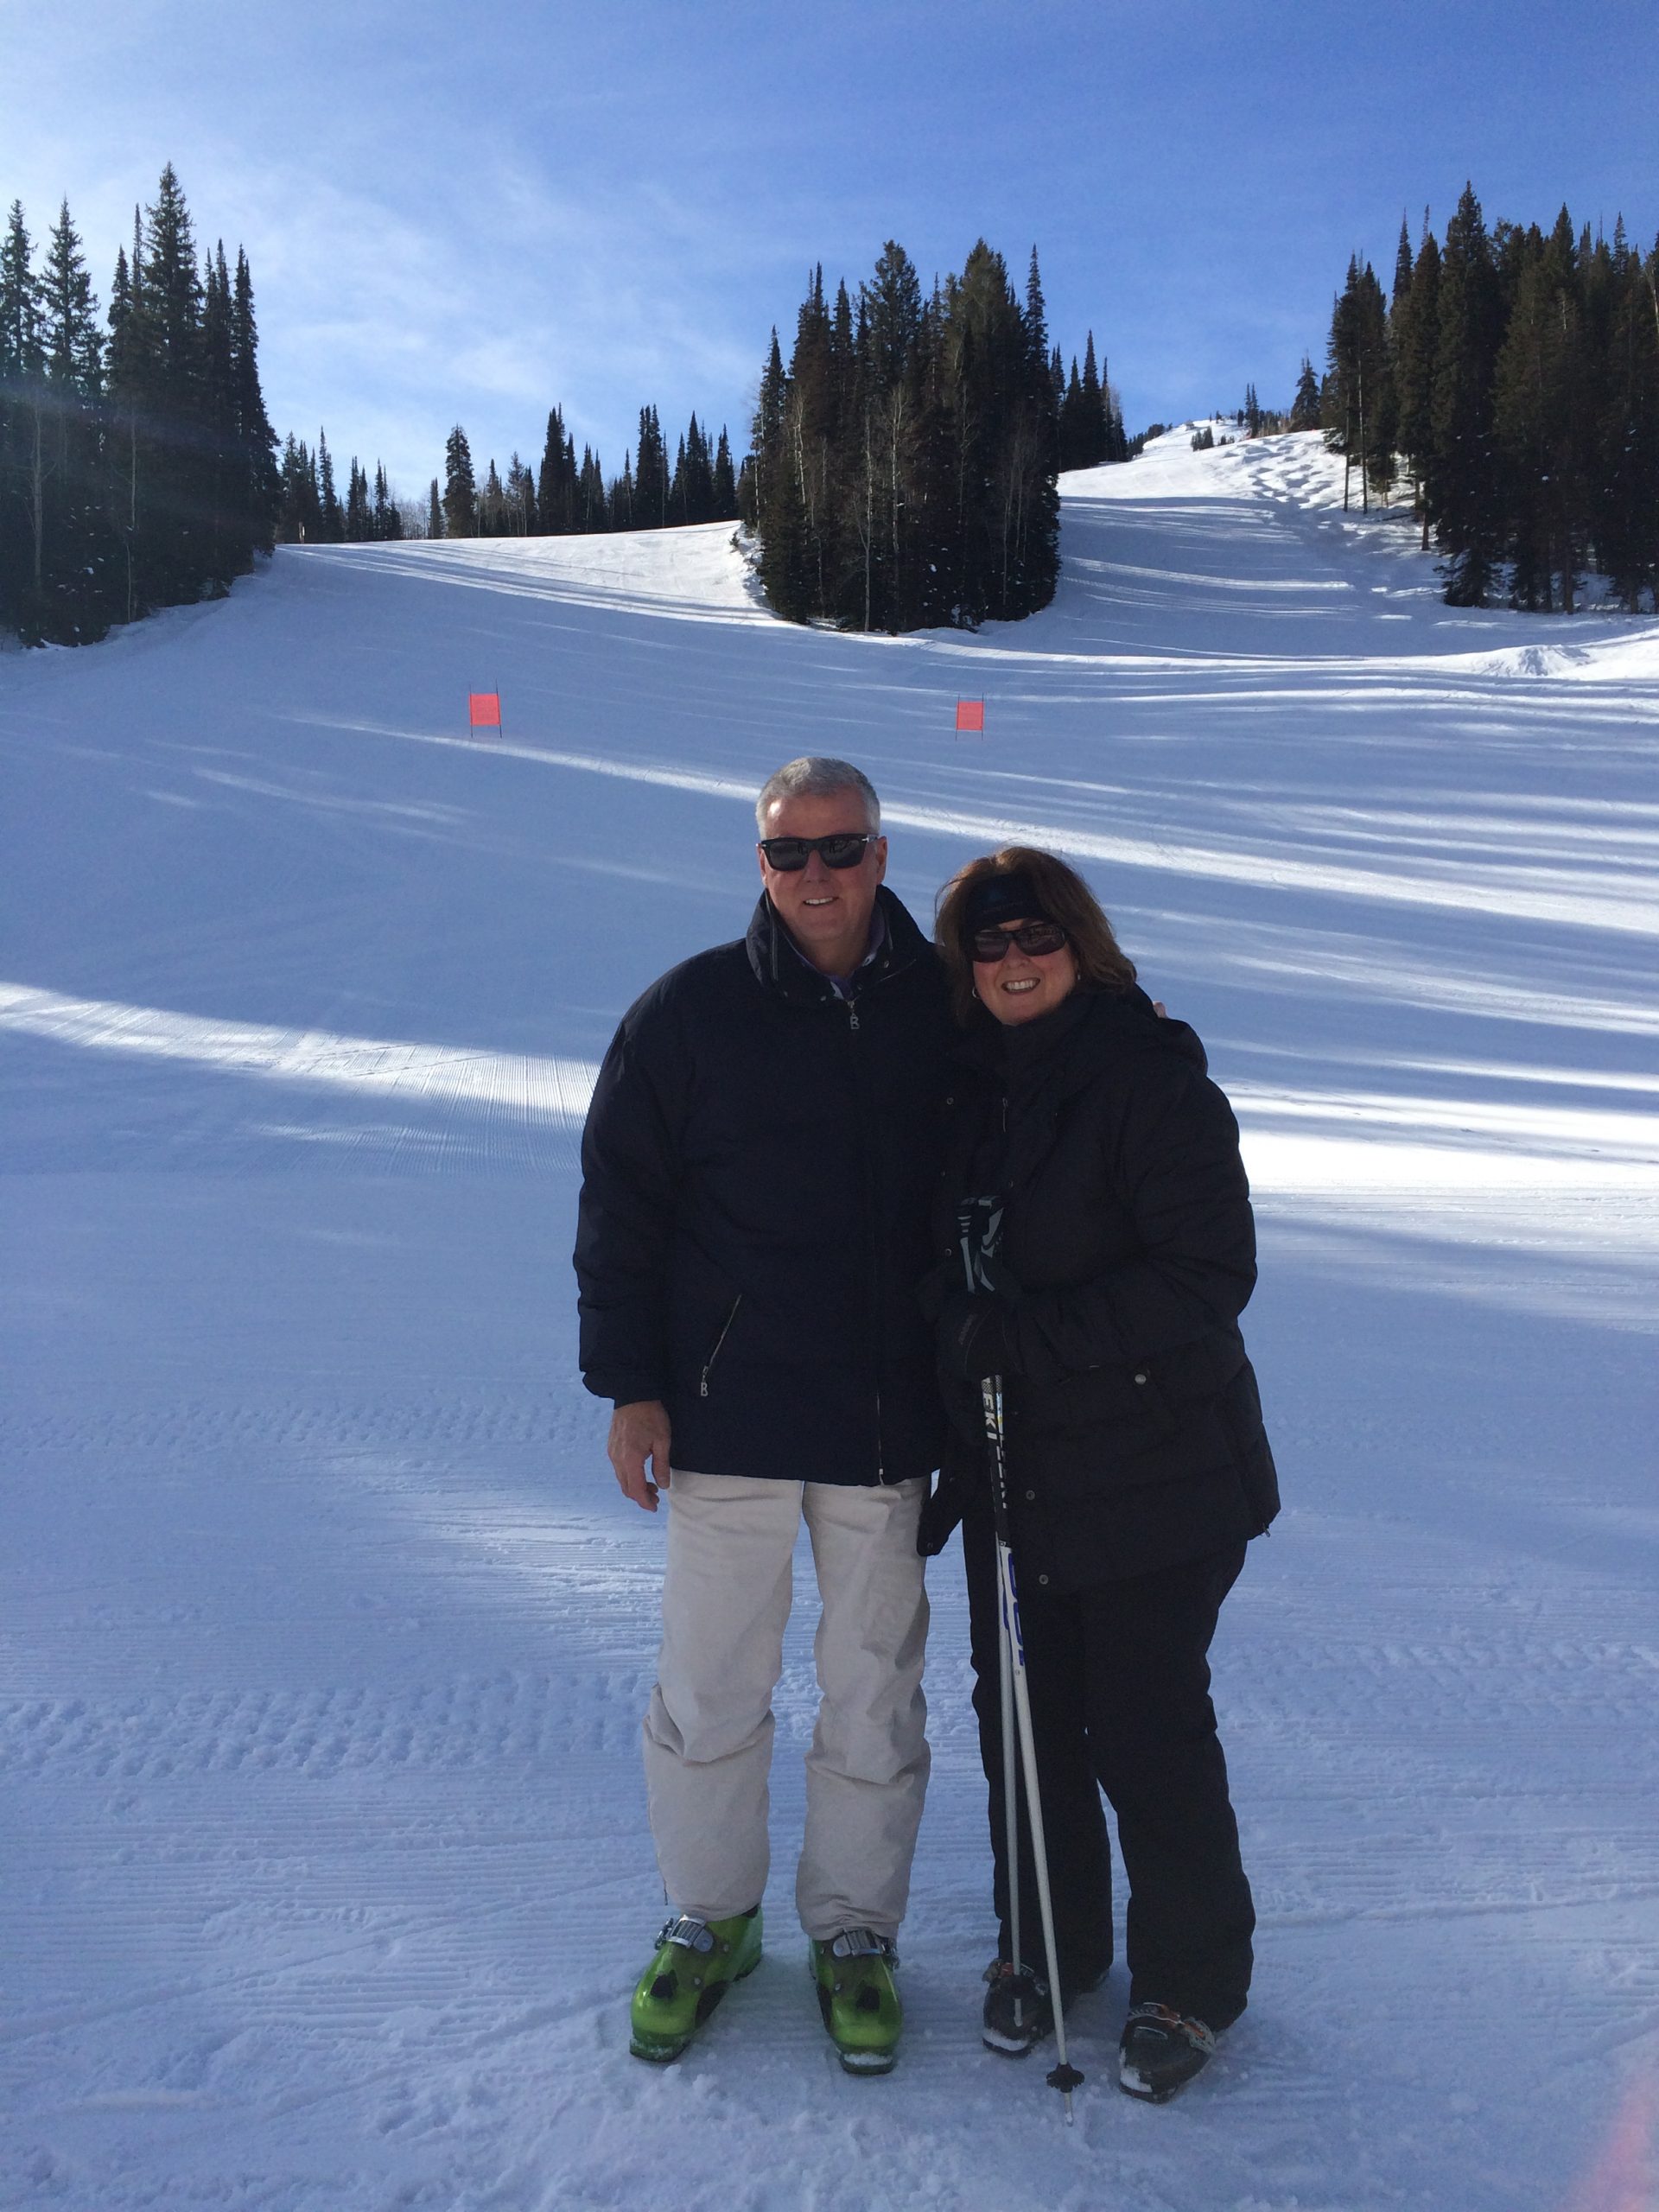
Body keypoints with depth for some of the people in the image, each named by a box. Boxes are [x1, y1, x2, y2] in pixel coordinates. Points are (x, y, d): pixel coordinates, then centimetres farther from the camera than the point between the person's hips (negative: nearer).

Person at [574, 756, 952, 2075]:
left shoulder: (943, 1007, 1)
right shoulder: (690, 1012, -4)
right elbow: (620, 1201, -1)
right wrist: (629, 1383, -4)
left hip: (887, 1420, 1)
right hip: (726, 1416, -1)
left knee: (875, 1692, 12)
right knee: (709, 1685, 10)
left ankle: (856, 1929, 32)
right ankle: (709, 1920, 33)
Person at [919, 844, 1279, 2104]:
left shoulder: (1153, 1080, -14)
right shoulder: (970, 1089, 6)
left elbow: (1208, 1276, -19)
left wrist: (1033, 1334, -24)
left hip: (1152, 1478, -6)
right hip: (1010, 1472, 6)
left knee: (1147, 1730, 5)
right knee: (1023, 1718, 15)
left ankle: (1193, 1979, 28)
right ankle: (1048, 1946, 38)